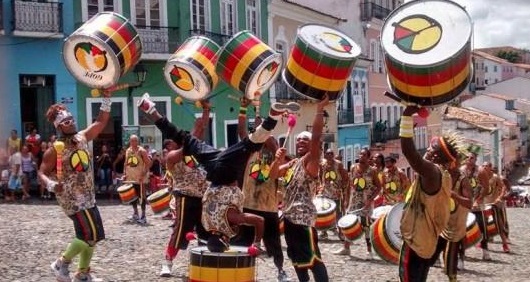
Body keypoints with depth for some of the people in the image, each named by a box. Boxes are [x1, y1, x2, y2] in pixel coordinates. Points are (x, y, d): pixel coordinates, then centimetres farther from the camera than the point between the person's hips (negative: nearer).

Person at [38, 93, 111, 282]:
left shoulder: (82, 138, 4)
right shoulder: (55, 150, -13)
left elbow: (101, 121, 6)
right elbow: (42, 173, -11)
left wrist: (106, 98, -5)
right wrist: (51, 185, -33)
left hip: (88, 197, 8)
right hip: (73, 199, -8)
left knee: (92, 236, 12)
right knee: (91, 236, -13)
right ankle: (61, 264, 4)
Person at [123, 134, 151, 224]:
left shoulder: (141, 151, -10)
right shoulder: (127, 151, 9)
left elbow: (148, 163, -13)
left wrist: (144, 174, -21)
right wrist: (124, 174, 8)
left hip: (140, 177, -6)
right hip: (130, 177, 7)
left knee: (142, 196, -4)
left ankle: (143, 216, -1)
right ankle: (135, 214, 27)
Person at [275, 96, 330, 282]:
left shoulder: (311, 159, -6)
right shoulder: (292, 163, 18)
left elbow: (317, 136, -21)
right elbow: (273, 174, 21)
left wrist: (320, 109, -25)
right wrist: (278, 160, 2)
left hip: (304, 216, -9)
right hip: (289, 215, 9)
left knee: (312, 256, -12)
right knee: (296, 255, 18)